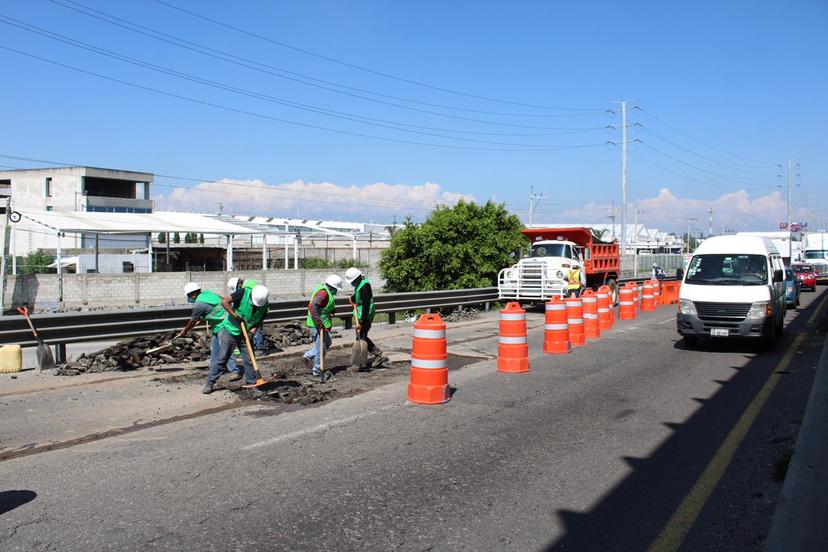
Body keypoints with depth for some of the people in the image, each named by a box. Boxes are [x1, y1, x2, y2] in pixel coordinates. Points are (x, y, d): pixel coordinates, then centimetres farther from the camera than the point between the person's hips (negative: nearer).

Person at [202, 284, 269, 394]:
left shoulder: (264, 305, -7)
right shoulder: (243, 293, -21)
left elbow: (259, 320, 4)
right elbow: (224, 301, -26)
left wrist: (253, 330, -15)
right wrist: (235, 315, -27)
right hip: (230, 331, -4)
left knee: (249, 360, 1)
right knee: (222, 358, -2)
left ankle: (251, 384, 13)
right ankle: (209, 383, 7)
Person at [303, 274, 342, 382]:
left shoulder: (326, 291, 12)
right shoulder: (323, 293, -21)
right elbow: (312, 306, -31)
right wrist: (318, 321, -32)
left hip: (322, 324, 10)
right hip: (317, 325, -10)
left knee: (327, 343, 22)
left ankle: (308, 355, 22)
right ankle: (317, 371, 9)